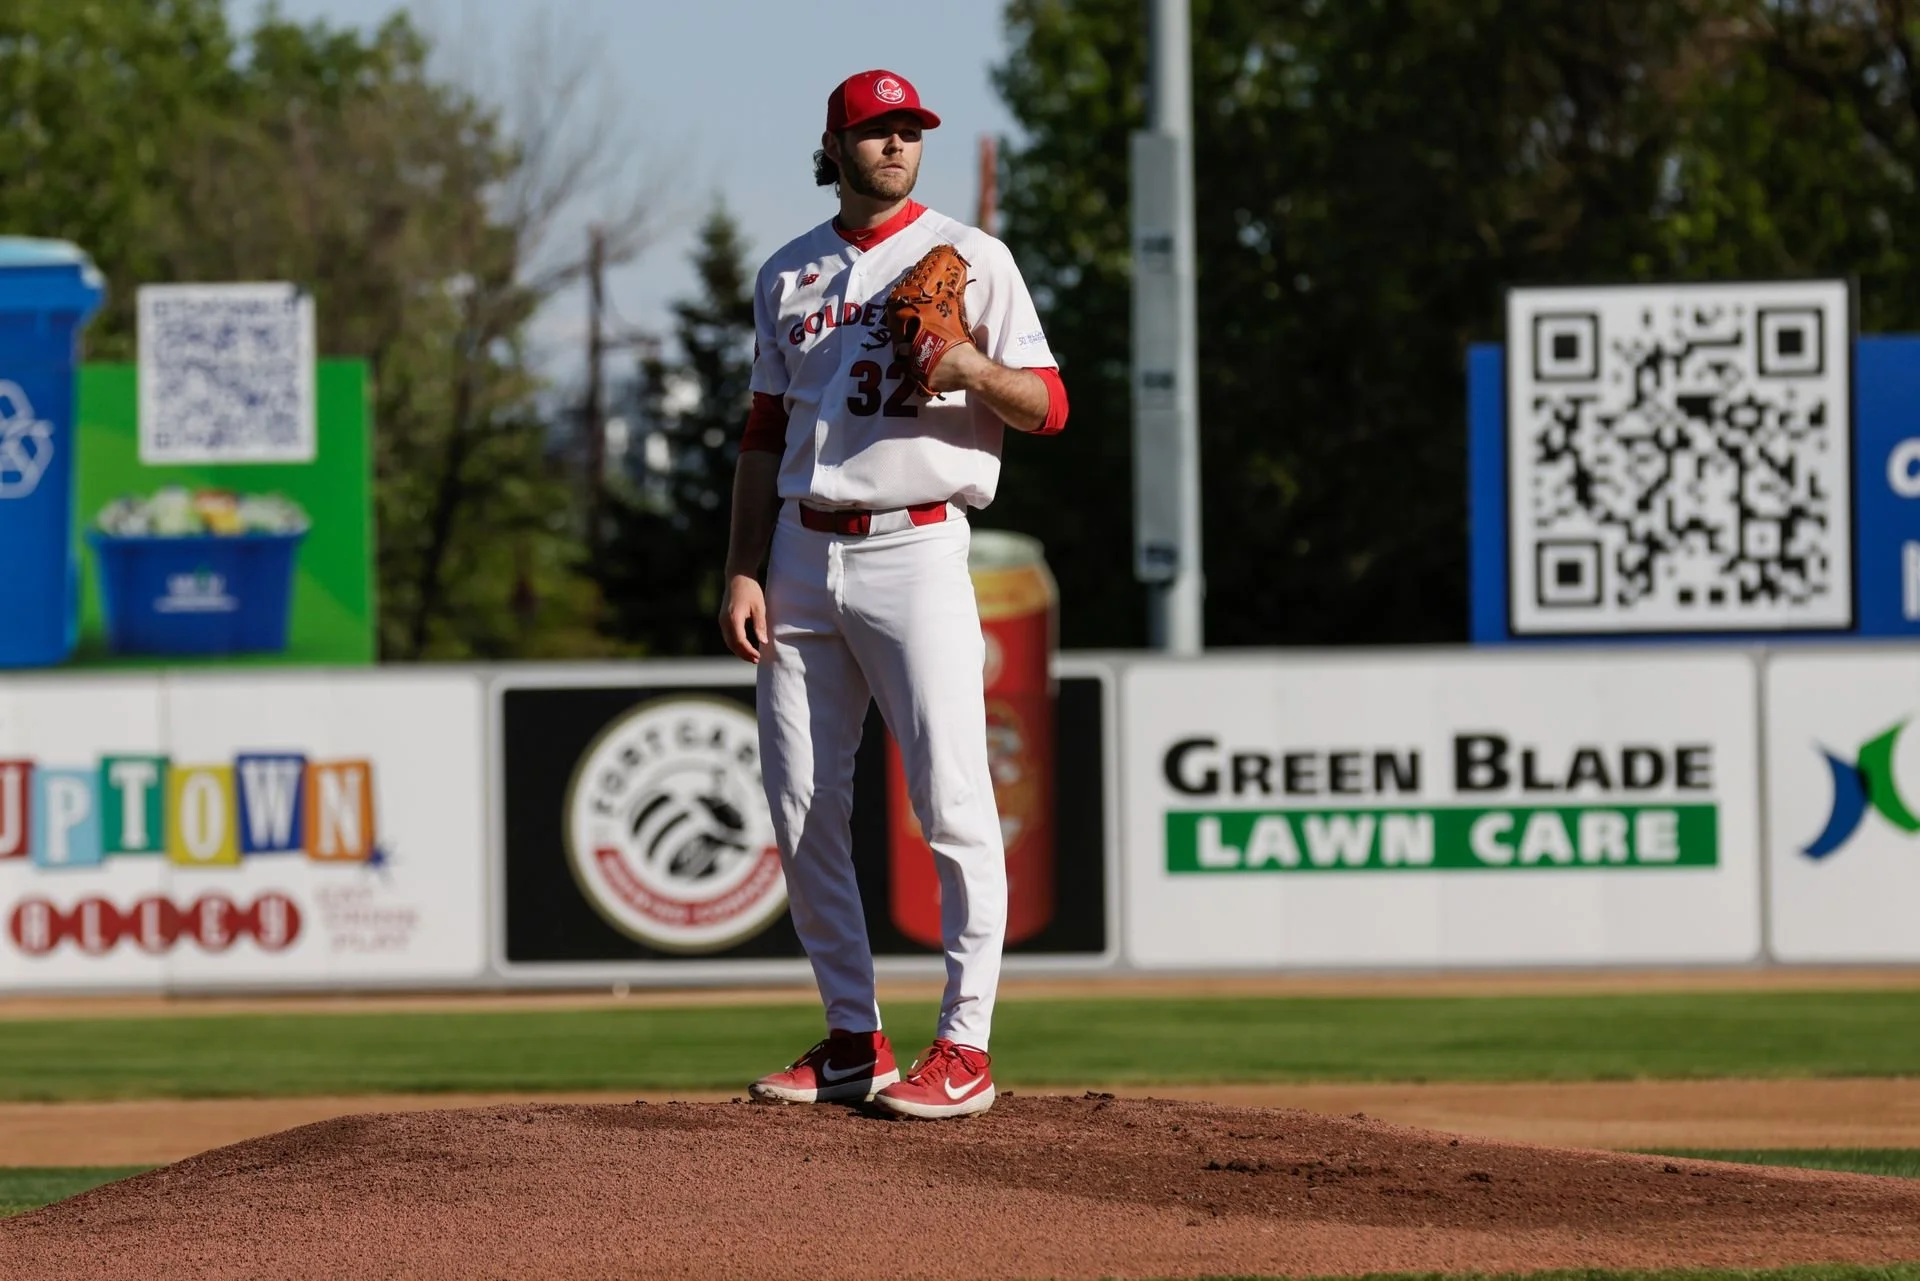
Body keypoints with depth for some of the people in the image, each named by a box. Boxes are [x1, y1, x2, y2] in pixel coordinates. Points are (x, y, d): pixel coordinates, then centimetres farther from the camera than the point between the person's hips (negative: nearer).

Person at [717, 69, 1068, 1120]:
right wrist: (742, 573, 7)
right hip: (802, 554, 5)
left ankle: (964, 1047, -8)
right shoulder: (787, 276, 16)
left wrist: (978, 372, -21)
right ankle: (853, 1041, 11)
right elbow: (765, 437, 17)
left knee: (951, 799, -11)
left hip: (915, 550, -5)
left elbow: (1049, 407, -1)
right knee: (802, 809, 3)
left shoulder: (969, 260, 3)